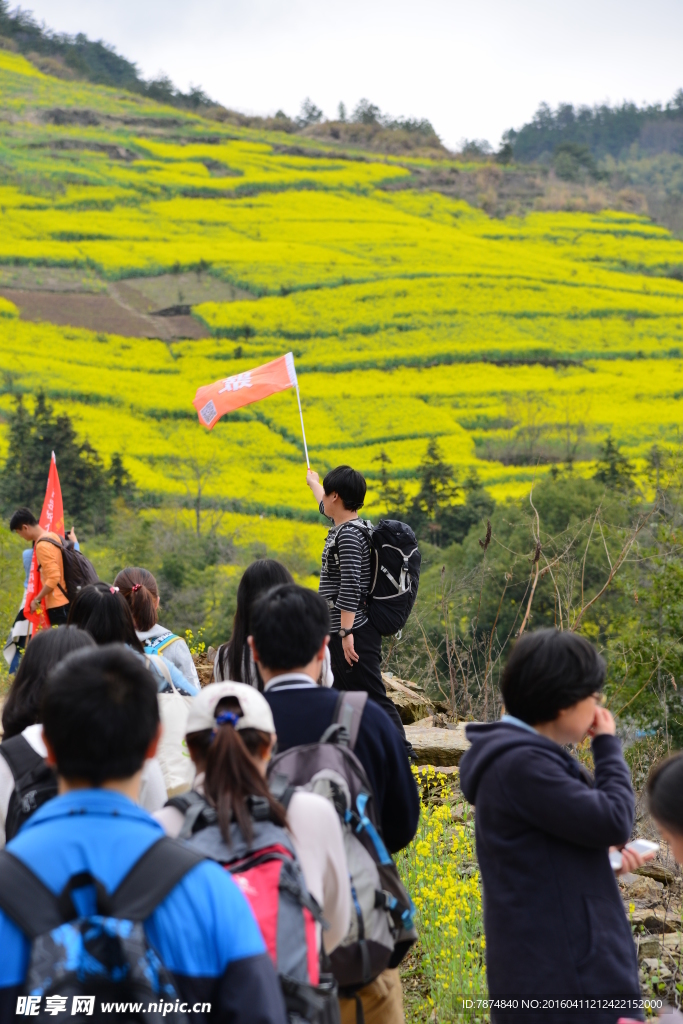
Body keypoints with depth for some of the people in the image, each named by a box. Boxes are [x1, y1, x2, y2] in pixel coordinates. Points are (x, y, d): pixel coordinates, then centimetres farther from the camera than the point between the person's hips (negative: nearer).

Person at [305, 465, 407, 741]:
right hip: (340, 634, 10)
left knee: (373, 698, -10)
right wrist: (313, 482, 56)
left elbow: (351, 586, -23)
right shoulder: (344, 526, 13)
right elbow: (326, 508, 39)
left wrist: (346, 632, -25)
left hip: (354, 636, -10)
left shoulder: (349, 534, -16)